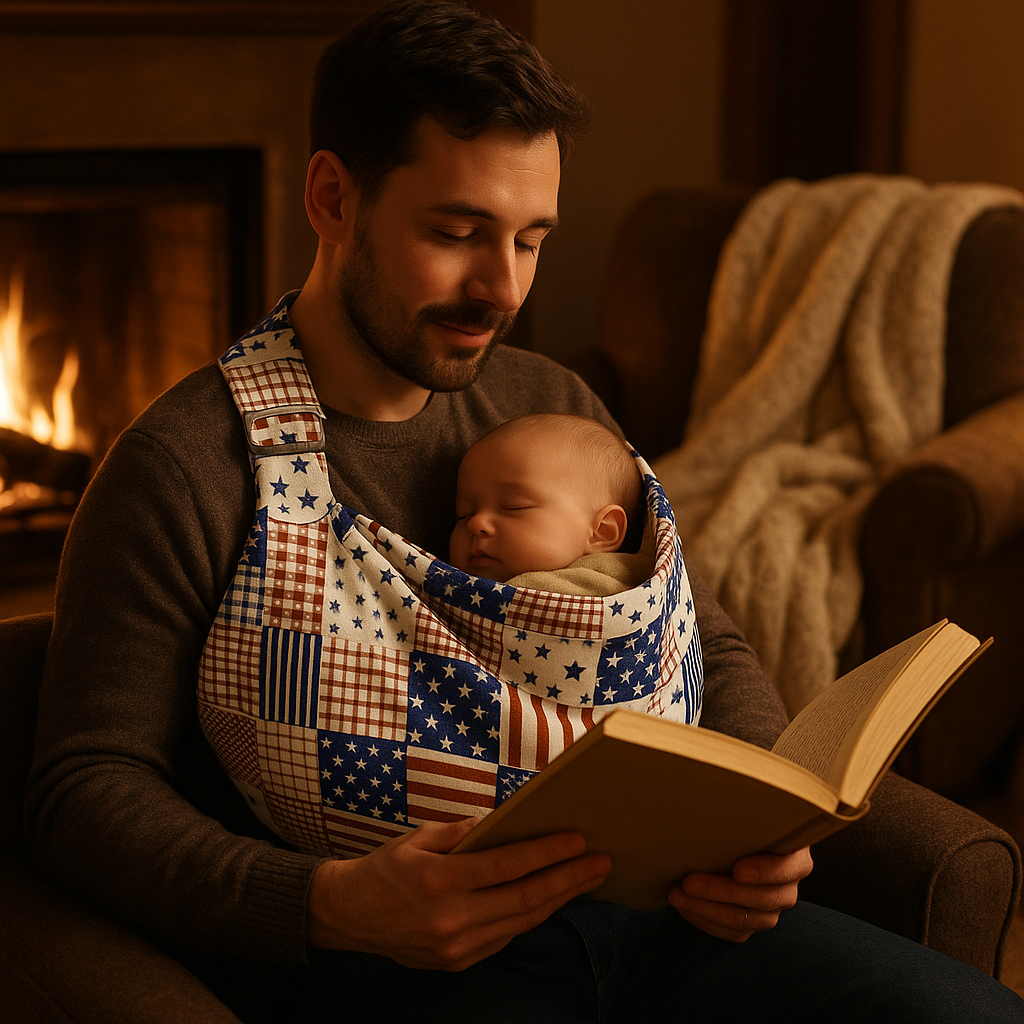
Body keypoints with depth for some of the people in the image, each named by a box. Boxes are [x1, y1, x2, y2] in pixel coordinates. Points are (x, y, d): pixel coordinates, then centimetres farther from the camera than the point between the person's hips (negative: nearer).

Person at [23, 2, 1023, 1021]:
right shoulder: (186, 466, -5)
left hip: (622, 899, 7)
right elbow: (85, 789, -8)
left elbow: (713, 652, 20)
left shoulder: (552, 408, 14)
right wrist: (332, 903, -25)